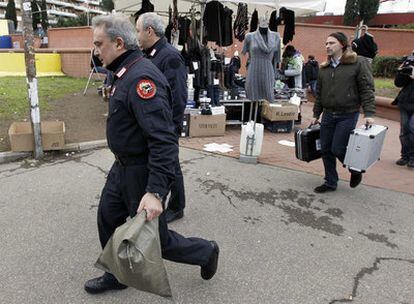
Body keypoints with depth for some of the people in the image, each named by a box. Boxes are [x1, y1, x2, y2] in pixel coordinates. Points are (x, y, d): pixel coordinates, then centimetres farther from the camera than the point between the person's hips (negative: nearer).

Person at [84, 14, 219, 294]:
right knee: (108, 218, 18)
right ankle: (116, 275, 39)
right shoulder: (126, 72, 8)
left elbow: (163, 139, -33)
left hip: (142, 171, -10)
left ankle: (205, 252, 29)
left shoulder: (141, 77, -25)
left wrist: (155, 191, -37)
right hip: (124, 166, 10)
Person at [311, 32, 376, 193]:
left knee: (338, 149, -7)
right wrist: (316, 114, 17)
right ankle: (330, 182, 21)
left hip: (348, 115, -6)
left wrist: (369, 113, -15)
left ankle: (356, 170, 23)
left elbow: (367, 89, -7)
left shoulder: (358, 63, -4)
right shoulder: (324, 68, 13)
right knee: (326, 149, 6)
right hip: (328, 115, 6)